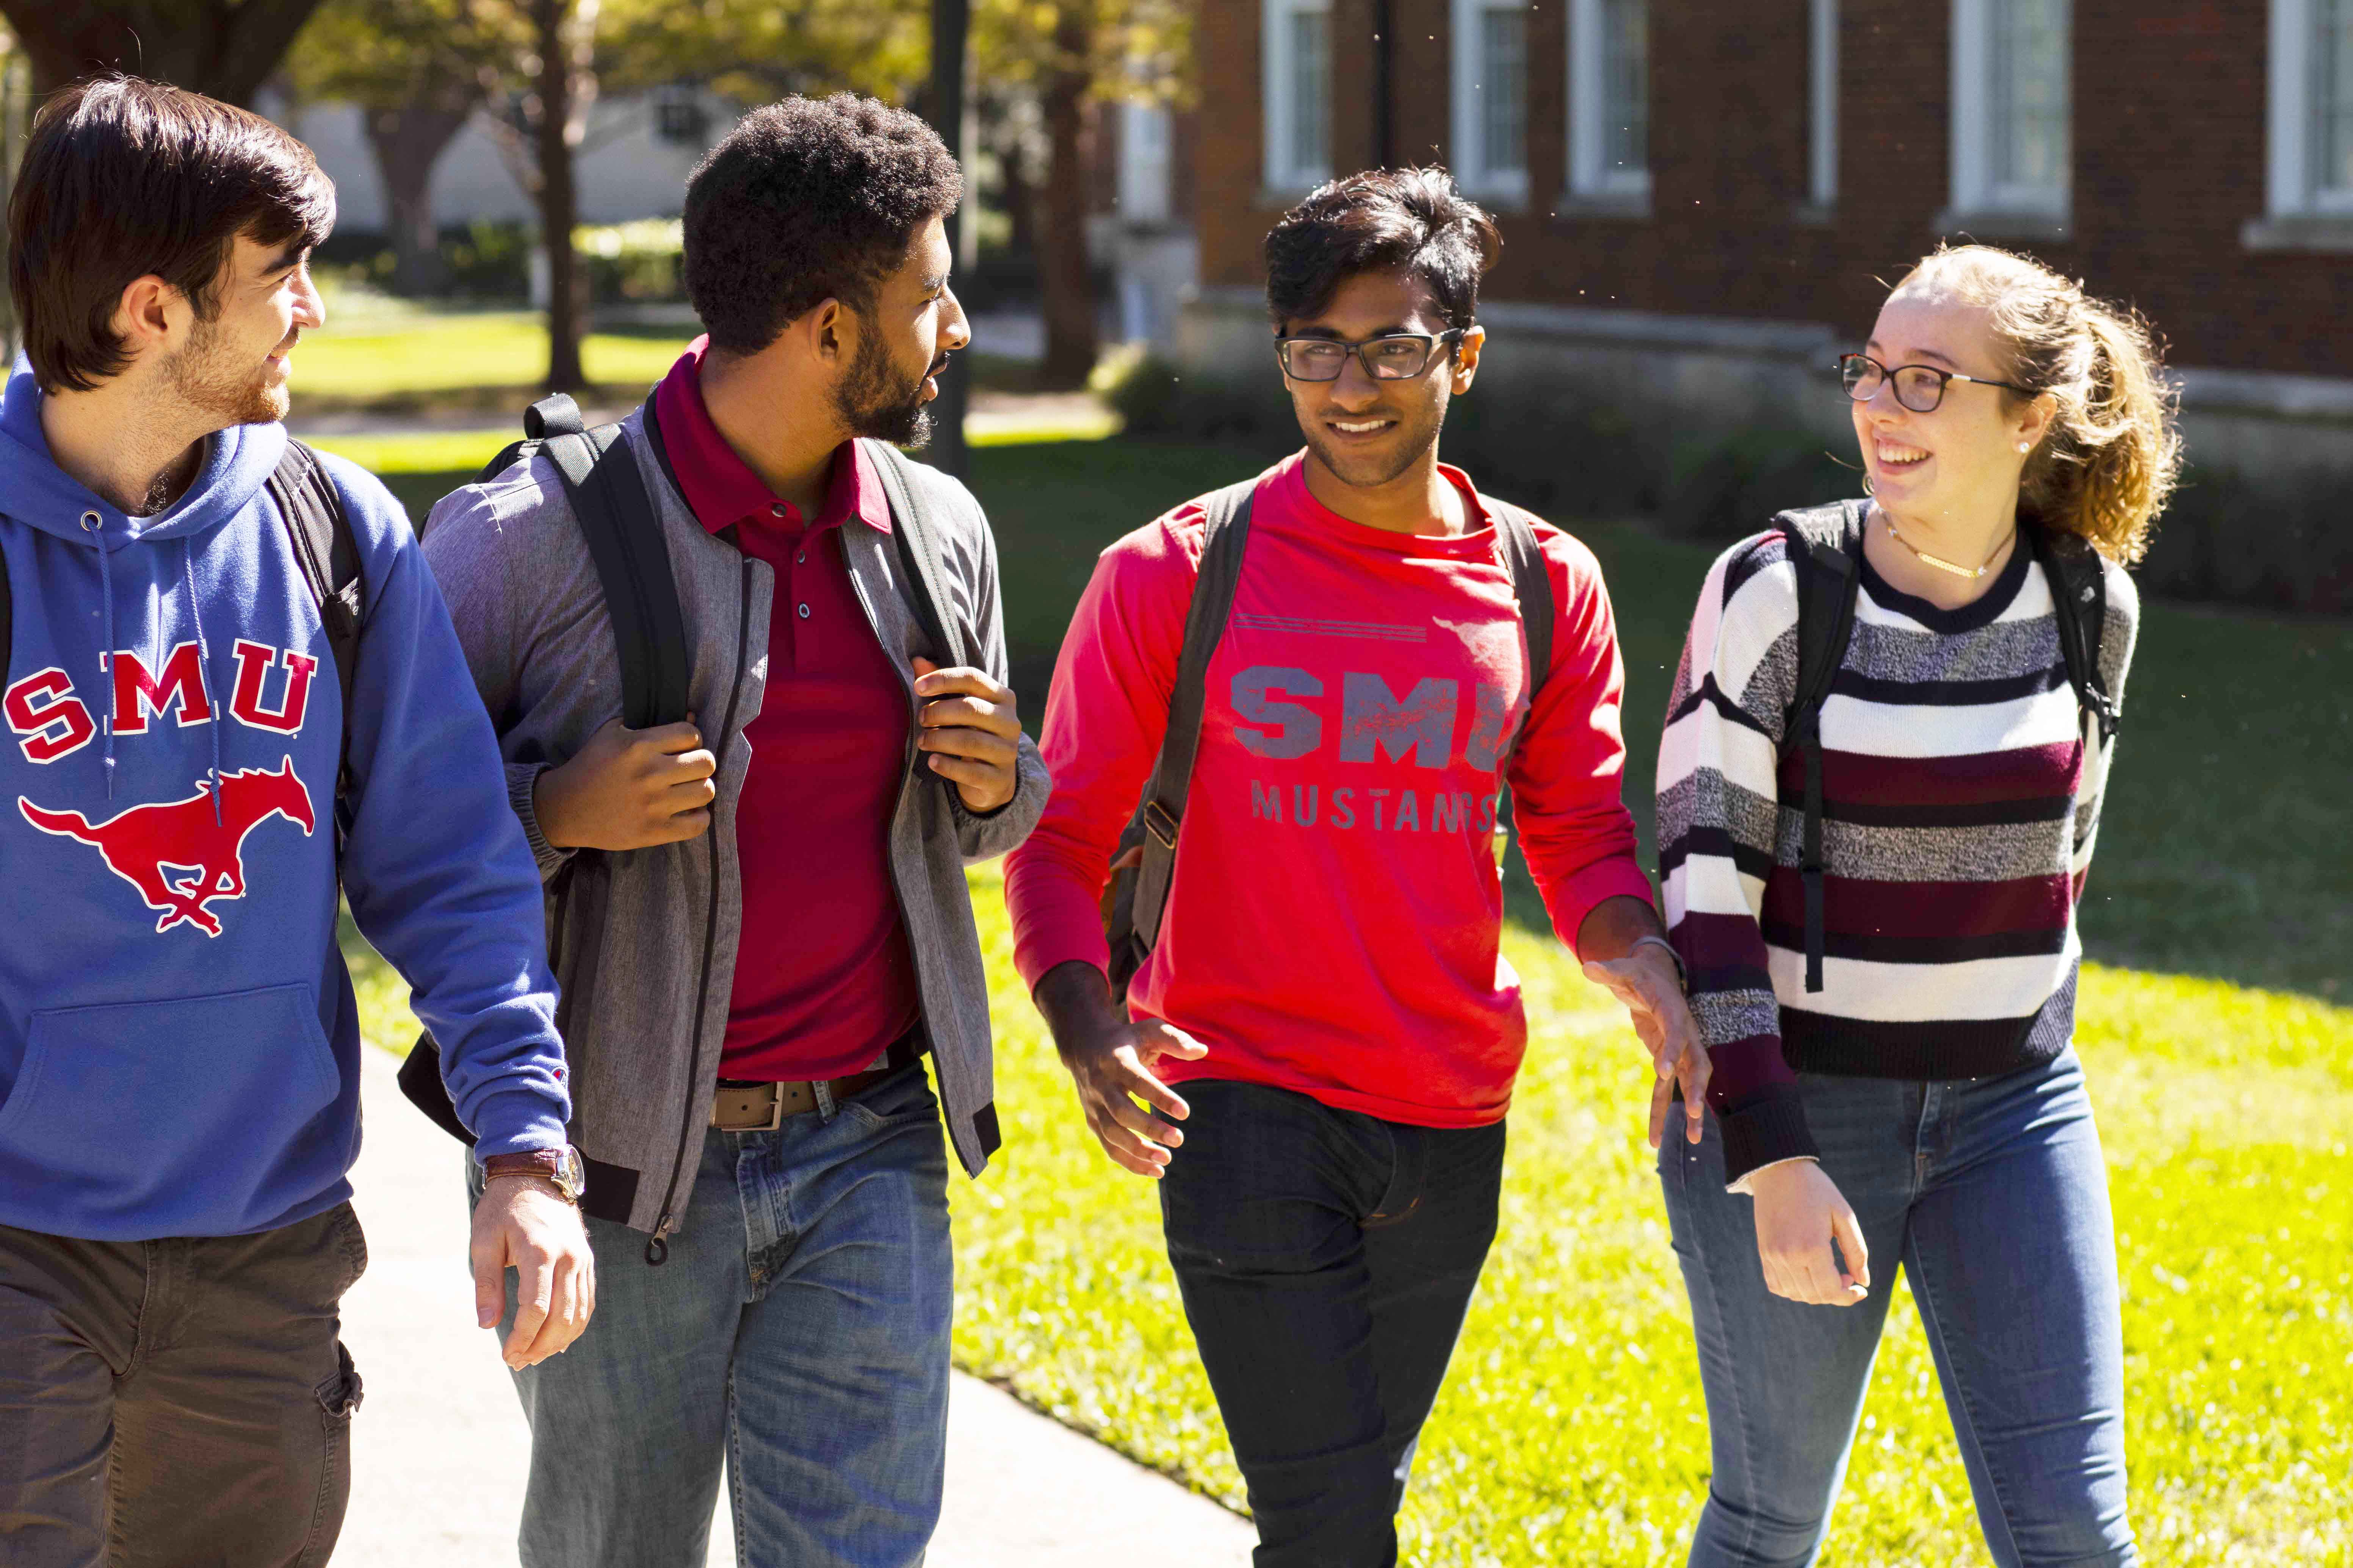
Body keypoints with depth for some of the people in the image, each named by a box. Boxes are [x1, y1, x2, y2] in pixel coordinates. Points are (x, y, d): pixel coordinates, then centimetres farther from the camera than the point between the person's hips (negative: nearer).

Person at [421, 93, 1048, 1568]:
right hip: (626, 1165, -4)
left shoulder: (938, 529, 7)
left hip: (867, 1152, 4)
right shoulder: (536, 535, -11)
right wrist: (556, 810, -22)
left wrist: (997, 781, -2)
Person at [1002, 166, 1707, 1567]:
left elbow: (1581, 833, 10)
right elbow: (1063, 834, -3)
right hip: (1243, 1106, -4)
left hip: (1451, 1128, 4)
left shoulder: (1545, 586, 3)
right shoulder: (1172, 576, -6)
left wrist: (1642, 962, -12)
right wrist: (1087, 1026, -21)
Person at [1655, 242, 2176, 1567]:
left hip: (2012, 1109, 3)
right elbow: (1705, 886, -13)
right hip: (1786, 1106, -3)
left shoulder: (2094, 607, -1)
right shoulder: (1773, 596, -12)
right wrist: (1771, 1160, -19)